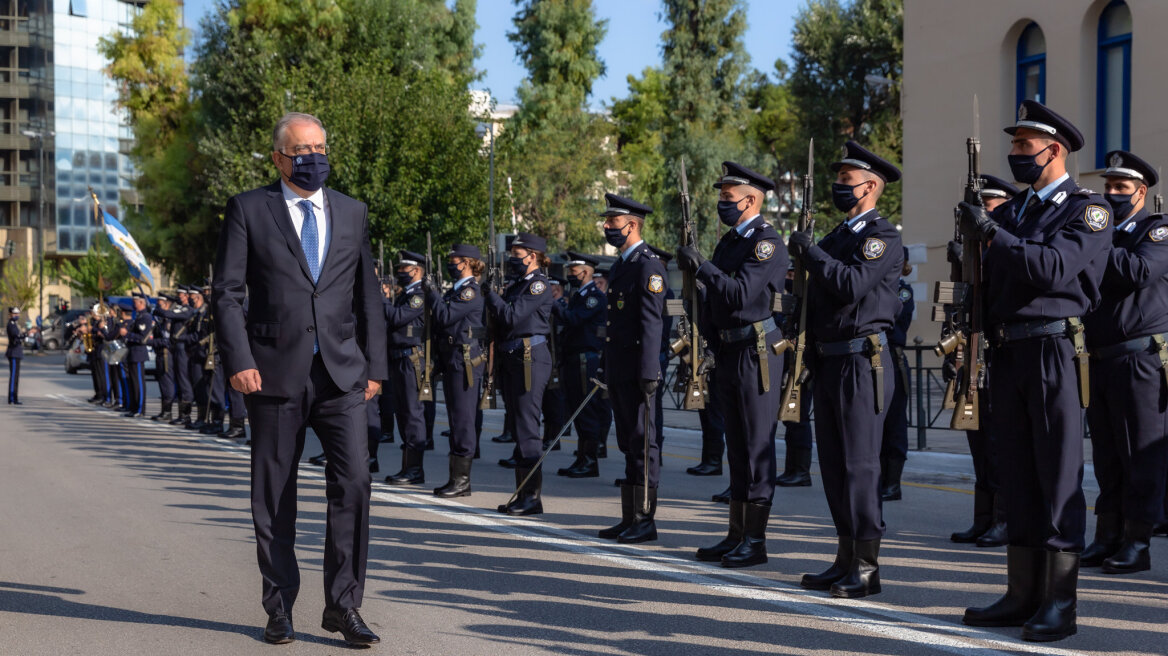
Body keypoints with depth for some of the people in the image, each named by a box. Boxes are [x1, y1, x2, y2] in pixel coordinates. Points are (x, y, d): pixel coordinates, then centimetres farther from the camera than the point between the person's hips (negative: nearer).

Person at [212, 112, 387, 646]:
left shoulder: (352, 213, 14)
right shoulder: (248, 210, 4)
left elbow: (367, 296, 16)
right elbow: (226, 292, 0)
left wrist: (374, 366, 10)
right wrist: (238, 360, -11)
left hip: (341, 372, 2)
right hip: (275, 373, -2)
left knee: (353, 478, -11)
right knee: (274, 495, 5)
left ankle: (343, 605, -1)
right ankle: (279, 609, 18)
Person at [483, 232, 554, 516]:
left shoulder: (539, 284, -8)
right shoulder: (516, 285, 19)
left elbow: (512, 316, -18)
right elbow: (501, 321, 19)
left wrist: (489, 293, -9)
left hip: (530, 357, -9)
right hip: (510, 358, 9)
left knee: (526, 427, -9)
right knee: (517, 427, 11)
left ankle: (532, 496, -6)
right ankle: (523, 493, 17)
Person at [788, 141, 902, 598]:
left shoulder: (882, 236, -8)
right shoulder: (836, 237, 20)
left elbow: (852, 286, -23)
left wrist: (811, 252, -15)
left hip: (861, 362, -9)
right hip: (828, 362, 9)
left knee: (860, 465, -8)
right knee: (834, 465, 11)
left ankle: (866, 567, -3)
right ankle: (846, 560, 18)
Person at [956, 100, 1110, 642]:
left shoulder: (1087, 209, -3)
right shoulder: (1012, 212, 18)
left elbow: (1055, 268, -20)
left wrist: (993, 234, -20)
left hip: (1054, 350, -7)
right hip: (1007, 354, 7)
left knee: (1059, 478, -5)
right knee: (1018, 478, 9)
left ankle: (1059, 604, -2)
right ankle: (1022, 596, 15)